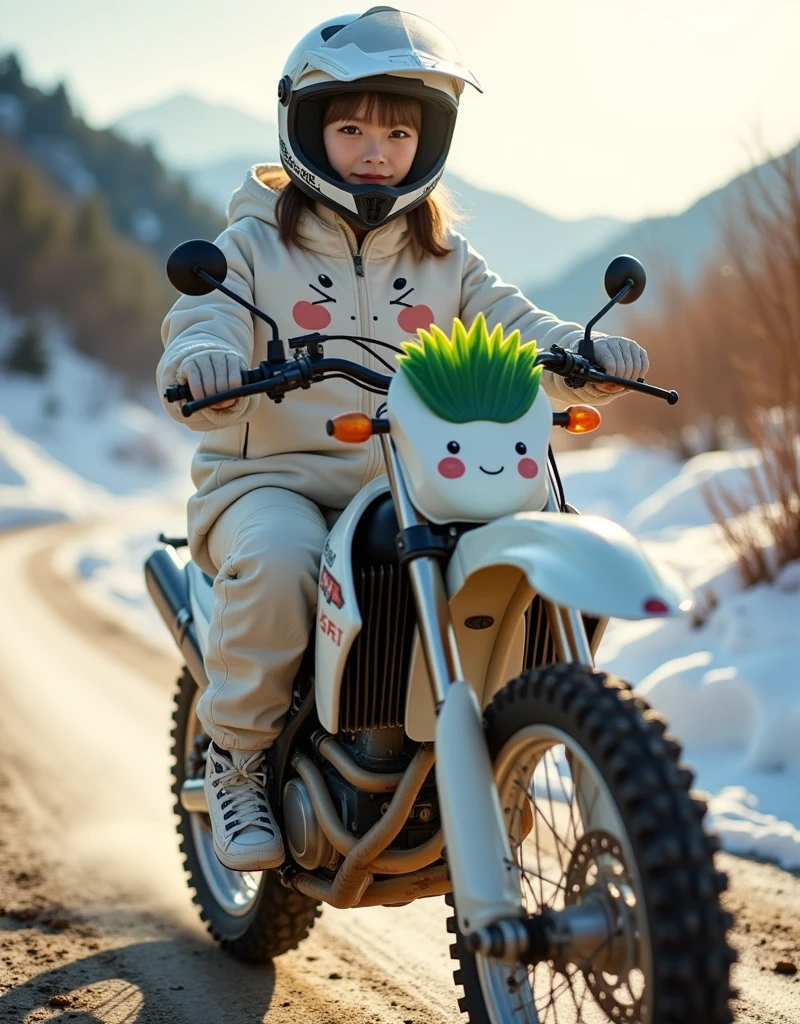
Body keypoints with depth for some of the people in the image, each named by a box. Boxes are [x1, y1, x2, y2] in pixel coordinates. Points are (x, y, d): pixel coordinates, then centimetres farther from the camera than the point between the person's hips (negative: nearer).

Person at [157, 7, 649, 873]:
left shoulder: (446, 261, 17)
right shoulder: (253, 245, 6)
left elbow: (512, 328, 3)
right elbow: (202, 331, -8)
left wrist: (585, 355, -20)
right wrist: (204, 364, -34)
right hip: (272, 478, -3)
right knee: (279, 561, -36)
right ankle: (236, 756, -13)